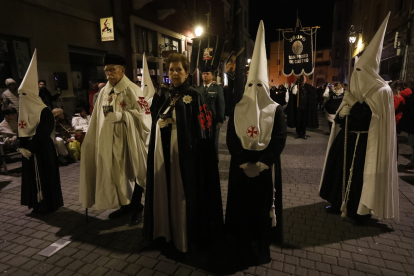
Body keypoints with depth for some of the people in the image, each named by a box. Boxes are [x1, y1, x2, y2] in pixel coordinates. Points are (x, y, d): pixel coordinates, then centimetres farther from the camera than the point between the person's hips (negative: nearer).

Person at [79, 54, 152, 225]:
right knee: (116, 173, 12)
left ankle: (136, 207, 22)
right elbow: (98, 117, 14)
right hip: (110, 141, 6)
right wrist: (92, 138, 11)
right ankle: (124, 205, 30)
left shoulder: (131, 90, -9)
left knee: (132, 172, 6)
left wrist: (120, 116, -21)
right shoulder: (104, 92, 11)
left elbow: (142, 113, -16)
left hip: (129, 140, -6)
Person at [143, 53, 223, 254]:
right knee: (167, 193, 14)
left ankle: (188, 237, 24)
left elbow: (202, 130, -11)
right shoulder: (167, 96, 12)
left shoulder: (194, 96, -6)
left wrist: (195, 153, -19)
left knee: (184, 195, 4)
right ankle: (168, 230, 34)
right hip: (164, 154, 6)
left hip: (184, 155, -6)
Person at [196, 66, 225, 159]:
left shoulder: (218, 88, 1)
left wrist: (220, 121, -9)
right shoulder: (198, 89, 9)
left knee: (213, 144, 11)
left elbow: (221, 105, -3)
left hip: (213, 122, -2)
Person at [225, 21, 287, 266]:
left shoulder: (276, 110, -1)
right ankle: (243, 248, 28)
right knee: (242, 206, 9)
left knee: (264, 206, 9)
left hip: (266, 168, -1)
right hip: (241, 167, 1)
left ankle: (263, 249, 28)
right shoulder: (238, 110, 2)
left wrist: (260, 164, -18)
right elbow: (231, 139, -3)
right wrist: (245, 163, -14)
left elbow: (279, 140, -9)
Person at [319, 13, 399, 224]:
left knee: (360, 176, -2)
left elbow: (371, 118, -20)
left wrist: (352, 104, -16)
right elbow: (341, 118, 11)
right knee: (342, 170, 11)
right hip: (347, 140, 7)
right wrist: (342, 113, -10)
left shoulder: (382, 91, -9)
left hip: (366, 144, -7)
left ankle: (361, 211, 14)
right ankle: (340, 203, 27)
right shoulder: (355, 92, 11)